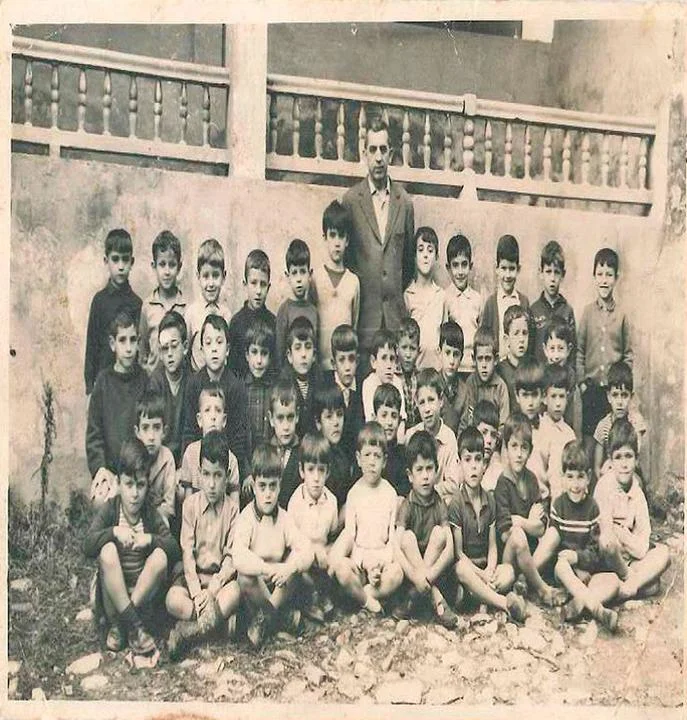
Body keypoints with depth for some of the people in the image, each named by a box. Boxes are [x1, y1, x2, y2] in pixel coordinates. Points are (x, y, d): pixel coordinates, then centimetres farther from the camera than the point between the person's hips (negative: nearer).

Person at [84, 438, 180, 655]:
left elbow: (175, 549, -10)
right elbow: (87, 546, -19)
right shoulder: (109, 509, -7)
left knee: (160, 557, -26)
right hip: (111, 588, -2)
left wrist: (150, 539, -27)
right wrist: (114, 531, -34)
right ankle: (134, 625, -27)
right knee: (108, 551, -30)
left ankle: (119, 623, -20)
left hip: (143, 588, 2)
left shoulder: (151, 514, -3)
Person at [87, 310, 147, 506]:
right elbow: (93, 433, 6)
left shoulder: (145, 380, 5)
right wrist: (100, 468, -8)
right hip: (109, 472, 1)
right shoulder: (104, 380, 7)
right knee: (102, 499, -21)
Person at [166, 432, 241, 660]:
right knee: (173, 601, -30)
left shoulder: (232, 509, -1)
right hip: (192, 574, 0)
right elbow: (187, 551, -6)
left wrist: (212, 589, -19)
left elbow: (231, 556, -5)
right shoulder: (190, 504, 0)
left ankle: (188, 632, -25)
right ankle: (220, 620, -18)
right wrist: (197, 593, -18)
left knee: (234, 594, -32)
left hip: (221, 577, 0)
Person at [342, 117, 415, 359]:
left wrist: (399, 293, 13)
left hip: (396, 312, 2)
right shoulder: (350, 200, 0)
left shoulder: (405, 203, 9)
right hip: (363, 312, -2)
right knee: (363, 368, -4)